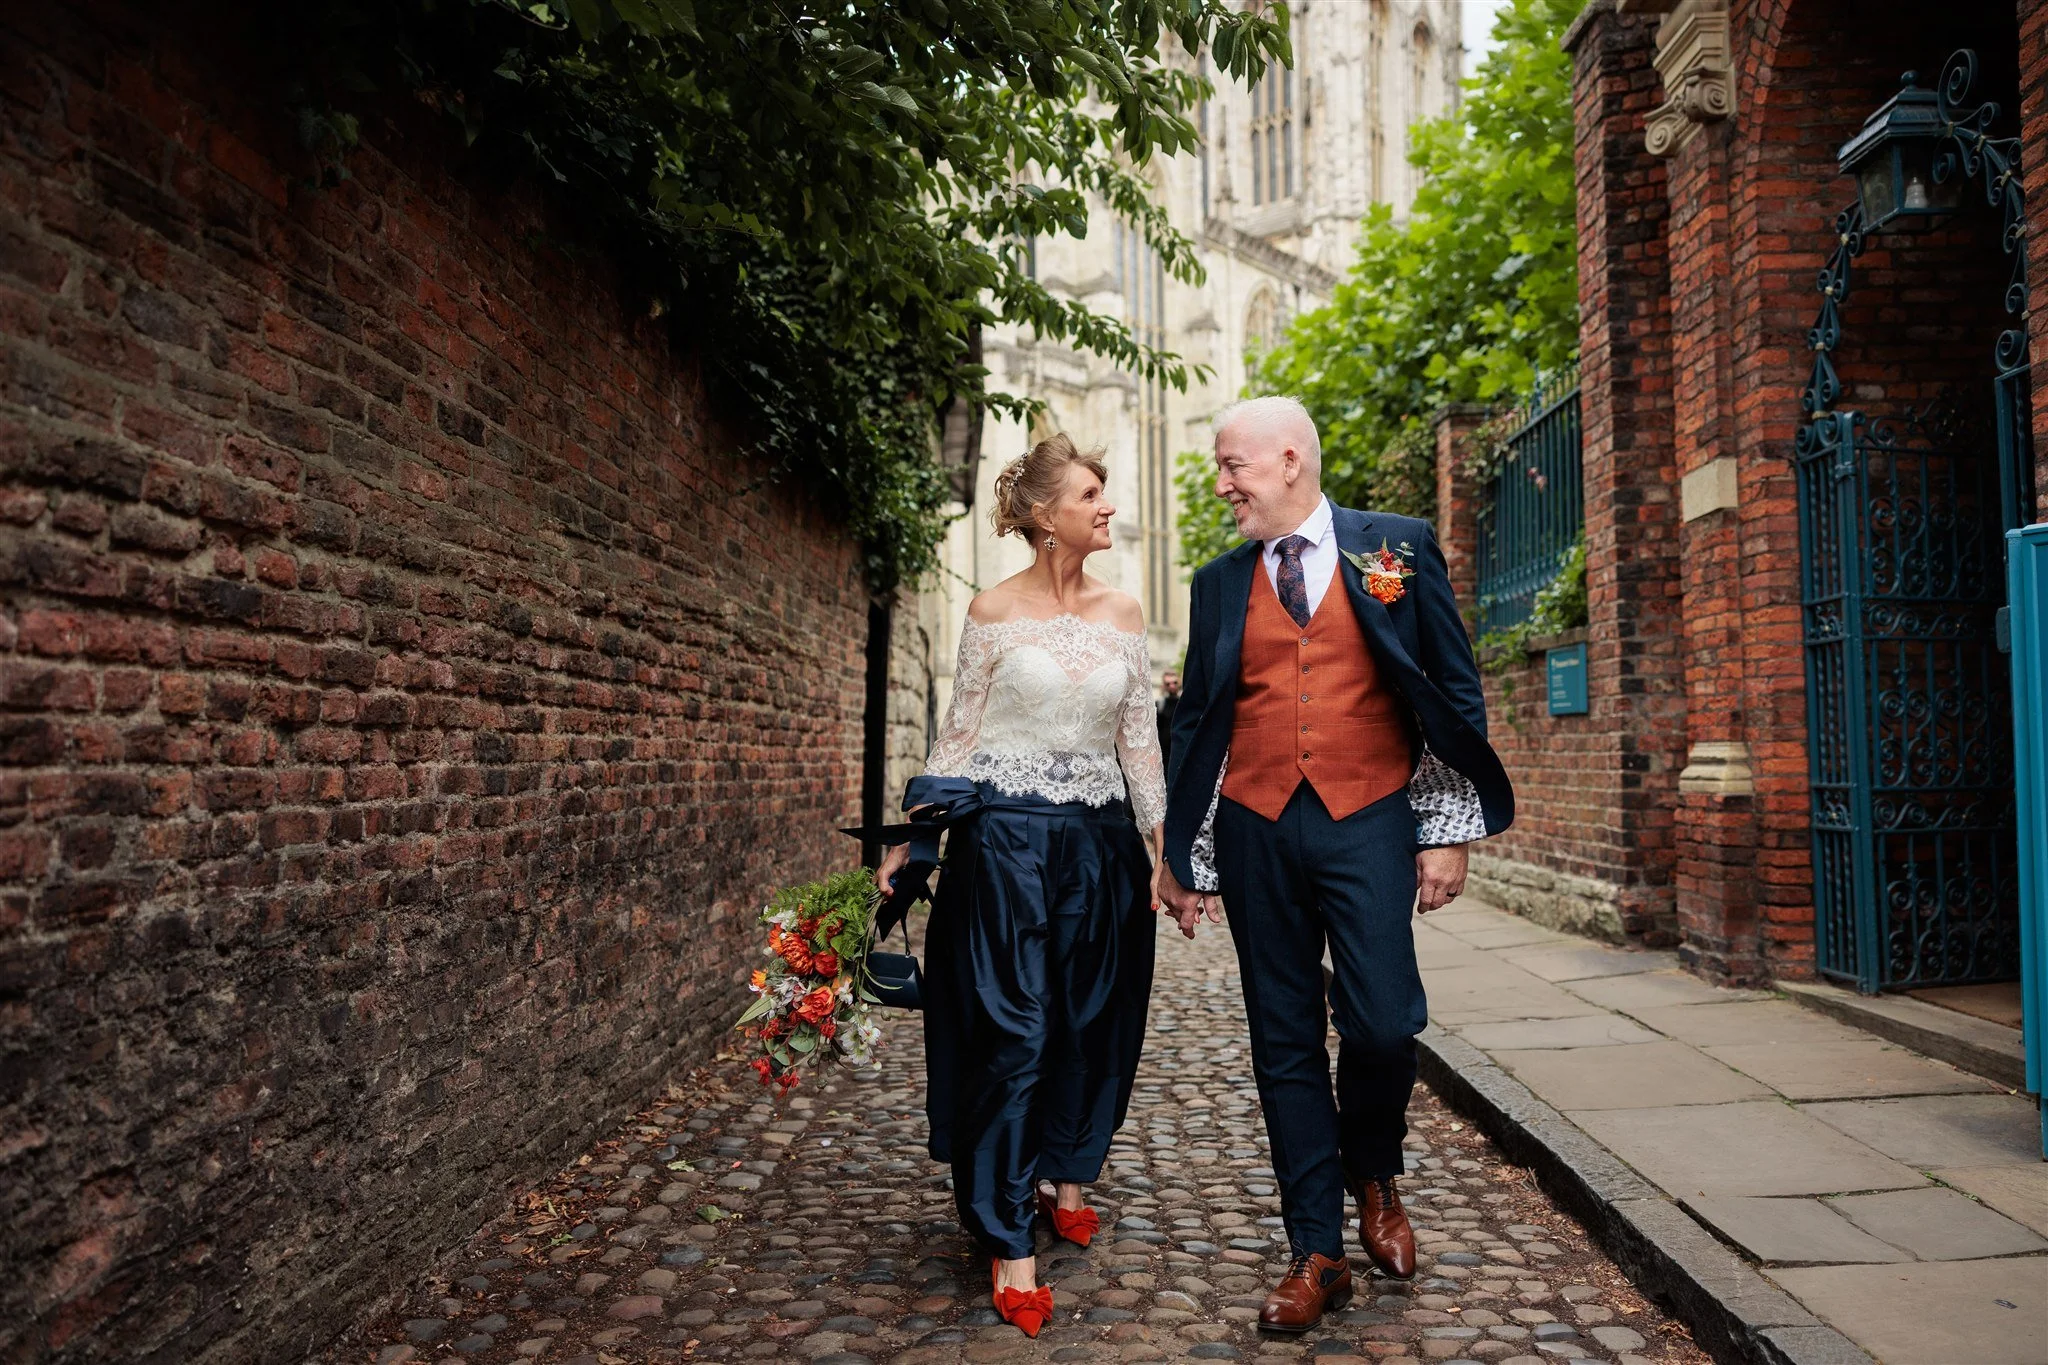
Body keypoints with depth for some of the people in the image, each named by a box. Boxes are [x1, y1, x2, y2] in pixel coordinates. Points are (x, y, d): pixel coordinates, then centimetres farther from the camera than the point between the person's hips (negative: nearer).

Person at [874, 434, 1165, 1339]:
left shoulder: (1123, 612, 6)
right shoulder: (994, 612, -3)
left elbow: (1140, 737, 10)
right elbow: (958, 738, 1)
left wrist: (1163, 848, 7)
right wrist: (907, 840, -4)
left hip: (1100, 843, 4)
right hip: (1007, 838, -4)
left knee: (1092, 1018, 13)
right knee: (1012, 1028, -3)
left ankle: (1069, 1179, 36)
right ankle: (1008, 1241, 7)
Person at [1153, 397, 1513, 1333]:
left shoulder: (1396, 550, 4)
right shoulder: (1218, 583, 12)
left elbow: (1454, 691, 4)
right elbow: (1195, 721, 15)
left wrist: (1446, 828, -2)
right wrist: (1185, 856, 12)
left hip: (1366, 821, -2)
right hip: (1256, 832, 3)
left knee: (1382, 1023, -11)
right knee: (1285, 1045, 6)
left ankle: (1374, 1179, 22)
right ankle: (1317, 1256, 19)